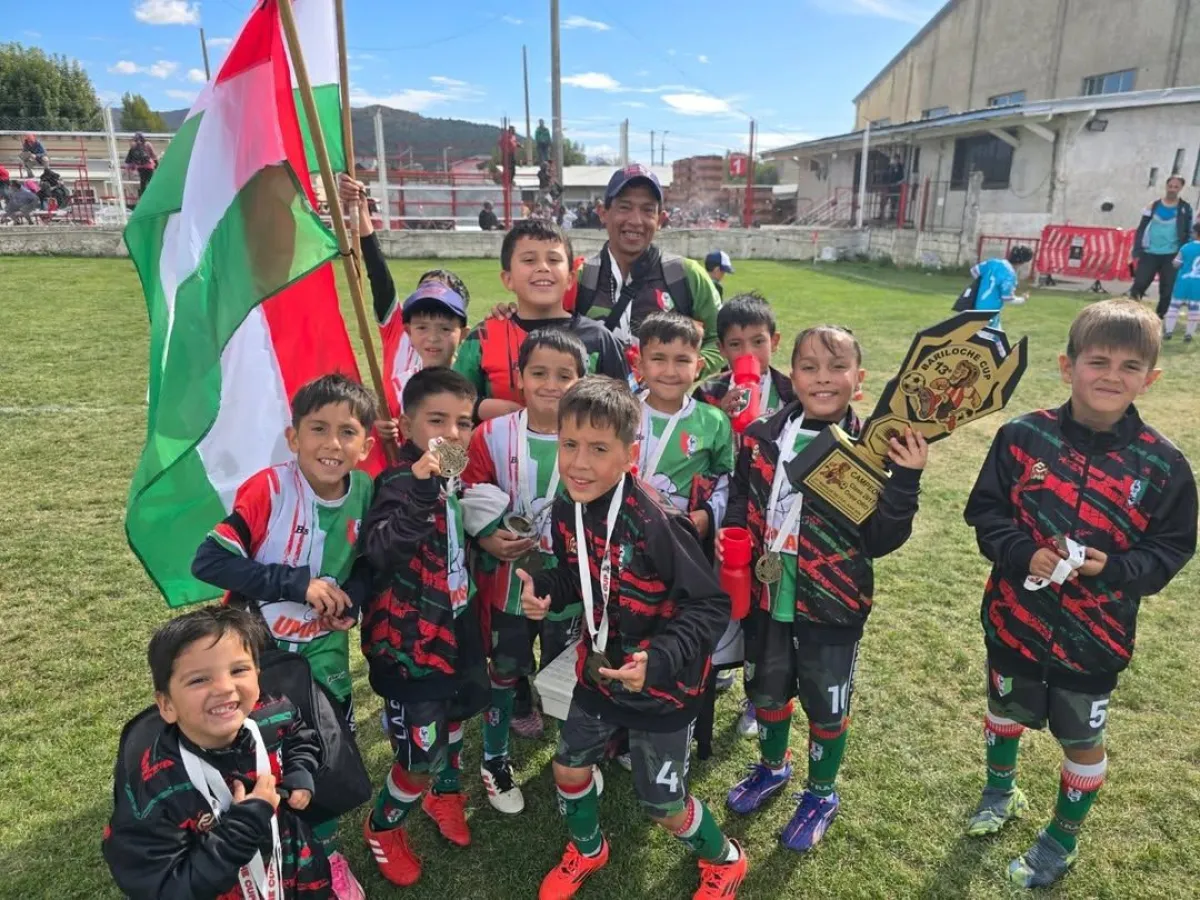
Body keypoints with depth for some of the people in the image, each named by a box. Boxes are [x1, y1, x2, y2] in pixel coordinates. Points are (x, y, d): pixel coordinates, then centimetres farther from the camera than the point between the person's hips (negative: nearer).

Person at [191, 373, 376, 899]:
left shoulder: (365, 493, -9)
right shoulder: (268, 489, -22)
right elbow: (209, 561, -27)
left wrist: (352, 600, -14)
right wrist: (298, 583, -29)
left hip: (323, 651, 4)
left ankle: (324, 853, 41)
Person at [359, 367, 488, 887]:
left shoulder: (456, 477, 0)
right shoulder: (401, 481, -24)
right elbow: (379, 551, -43)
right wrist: (419, 488, -50)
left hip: (456, 624, 8)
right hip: (411, 640, -7)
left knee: (453, 715, 27)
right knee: (420, 759, 2)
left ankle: (445, 793, 54)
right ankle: (382, 828, 32)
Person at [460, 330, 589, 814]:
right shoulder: (491, 436, -10)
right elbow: (468, 505, -5)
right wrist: (489, 541, -21)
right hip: (506, 582, 0)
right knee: (503, 672, 18)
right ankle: (495, 760, 41)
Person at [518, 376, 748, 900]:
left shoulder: (655, 525, -32)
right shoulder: (567, 512, -10)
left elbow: (710, 606, -25)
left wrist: (658, 661, -36)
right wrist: (542, 591, -12)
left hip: (662, 685, -6)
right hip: (599, 671, 6)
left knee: (663, 805, 10)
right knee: (569, 767, 21)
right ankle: (587, 851, 53)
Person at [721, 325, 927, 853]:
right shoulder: (762, 437, -7)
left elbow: (880, 541, -16)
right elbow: (738, 511, 3)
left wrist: (905, 480, -27)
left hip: (832, 607, -3)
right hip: (767, 598, 3)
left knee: (826, 707, 17)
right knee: (766, 692, 24)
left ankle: (822, 794, 44)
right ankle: (772, 768, 53)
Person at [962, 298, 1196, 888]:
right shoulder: (1023, 437, -12)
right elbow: (985, 510, -7)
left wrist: (1111, 567, -24)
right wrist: (1022, 553, -24)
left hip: (1095, 634, -1)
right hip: (1015, 616, 1)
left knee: (1082, 740, 17)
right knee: (1006, 711, 24)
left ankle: (1062, 839, 43)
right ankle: (1001, 791, 54)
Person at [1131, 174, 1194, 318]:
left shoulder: (1185, 208, 2)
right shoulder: (1153, 206, 3)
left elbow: (1188, 233, 5)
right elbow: (1141, 230, 4)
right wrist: (1136, 253, -4)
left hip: (1171, 256, 0)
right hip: (1149, 254, 0)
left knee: (1167, 290, 1)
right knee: (1138, 286, -7)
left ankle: (1159, 318, 11)